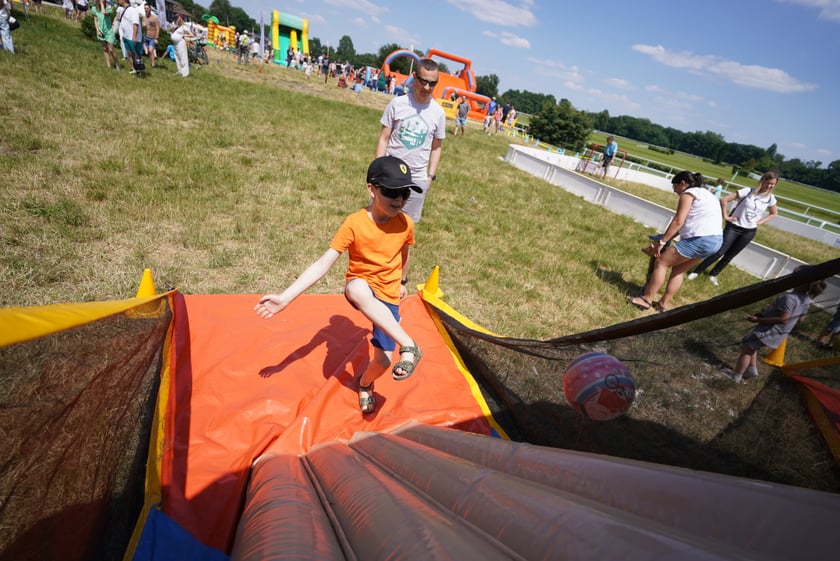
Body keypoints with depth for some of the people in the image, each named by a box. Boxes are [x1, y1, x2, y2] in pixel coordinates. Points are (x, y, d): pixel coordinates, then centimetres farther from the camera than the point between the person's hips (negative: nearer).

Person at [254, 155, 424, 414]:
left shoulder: (405, 224, -8)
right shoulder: (354, 224, -18)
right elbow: (323, 264, -22)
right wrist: (285, 297, -30)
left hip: (388, 297, 3)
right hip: (360, 291, -2)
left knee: (383, 362, -6)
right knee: (357, 287, -42)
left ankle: (365, 383, 33)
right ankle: (408, 345, -34)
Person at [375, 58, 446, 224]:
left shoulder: (438, 113, -1)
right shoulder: (397, 103, -6)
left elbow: (436, 147, 8)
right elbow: (384, 138, -1)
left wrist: (431, 176, 3)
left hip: (417, 178, 1)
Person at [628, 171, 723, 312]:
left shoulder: (688, 193, -4)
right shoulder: (705, 194, 26)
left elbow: (678, 222, -13)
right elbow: (685, 223, 21)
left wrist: (661, 242, -11)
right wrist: (664, 239, 17)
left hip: (700, 239, -10)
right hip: (715, 240, 10)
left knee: (661, 262, -2)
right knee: (679, 270, 18)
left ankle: (646, 299, 0)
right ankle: (663, 303, 20)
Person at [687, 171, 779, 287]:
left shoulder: (770, 198, 1)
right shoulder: (748, 191, -12)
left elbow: (774, 213, 19)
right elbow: (724, 200, -14)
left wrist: (760, 222, 5)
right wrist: (725, 216, -14)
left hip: (749, 232, 4)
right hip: (734, 227, -4)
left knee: (729, 256, 9)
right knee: (719, 252, -10)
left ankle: (713, 275, 23)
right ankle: (696, 271, 0)